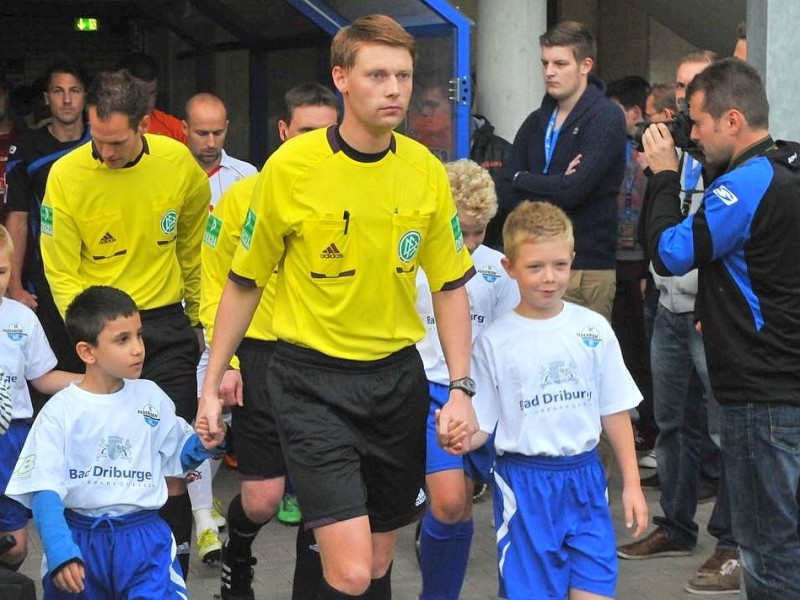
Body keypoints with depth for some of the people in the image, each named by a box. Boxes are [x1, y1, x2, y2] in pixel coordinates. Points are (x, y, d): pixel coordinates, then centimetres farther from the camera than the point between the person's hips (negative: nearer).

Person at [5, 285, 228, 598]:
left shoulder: (151, 397, 3)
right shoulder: (61, 411, -6)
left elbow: (176, 457, 15)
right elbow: (45, 490, -10)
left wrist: (201, 445, -7)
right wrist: (60, 553, -23)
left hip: (143, 536, 1)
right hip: (78, 535, -1)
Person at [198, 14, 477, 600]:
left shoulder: (427, 171, -1)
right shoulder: (290, 167, -10)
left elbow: (451, 287, 7)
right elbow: (244, 283, 0)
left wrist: (461, 388, -2)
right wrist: (211, 386, 2)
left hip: (397, 376, 4)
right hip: (313, 381, -4)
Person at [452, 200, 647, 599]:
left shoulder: (593, 328, 3)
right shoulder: (493, 341, -2)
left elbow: (614, 412, 9)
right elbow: (481, 427, -1)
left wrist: (632, 483, 7)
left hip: (584, 479, 2)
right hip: (524, 486, -2)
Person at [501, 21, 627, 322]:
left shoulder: (605, 117, -6)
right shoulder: (536, 122, 14)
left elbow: (574, 189, -18)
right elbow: (506, 198, 5)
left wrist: (523, 180, -3)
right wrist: (555, 186, -11)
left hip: (586, 269, -6)